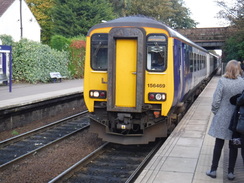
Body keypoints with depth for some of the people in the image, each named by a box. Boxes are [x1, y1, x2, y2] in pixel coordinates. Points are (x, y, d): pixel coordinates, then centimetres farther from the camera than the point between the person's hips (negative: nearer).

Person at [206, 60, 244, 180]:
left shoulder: (222, 81, -13)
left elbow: (216, 100, -12)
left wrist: (215, 112, 5)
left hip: (222, 118, -1)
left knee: (219, 144, 9)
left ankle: (213, 170, 16)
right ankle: (231, 172, 18)